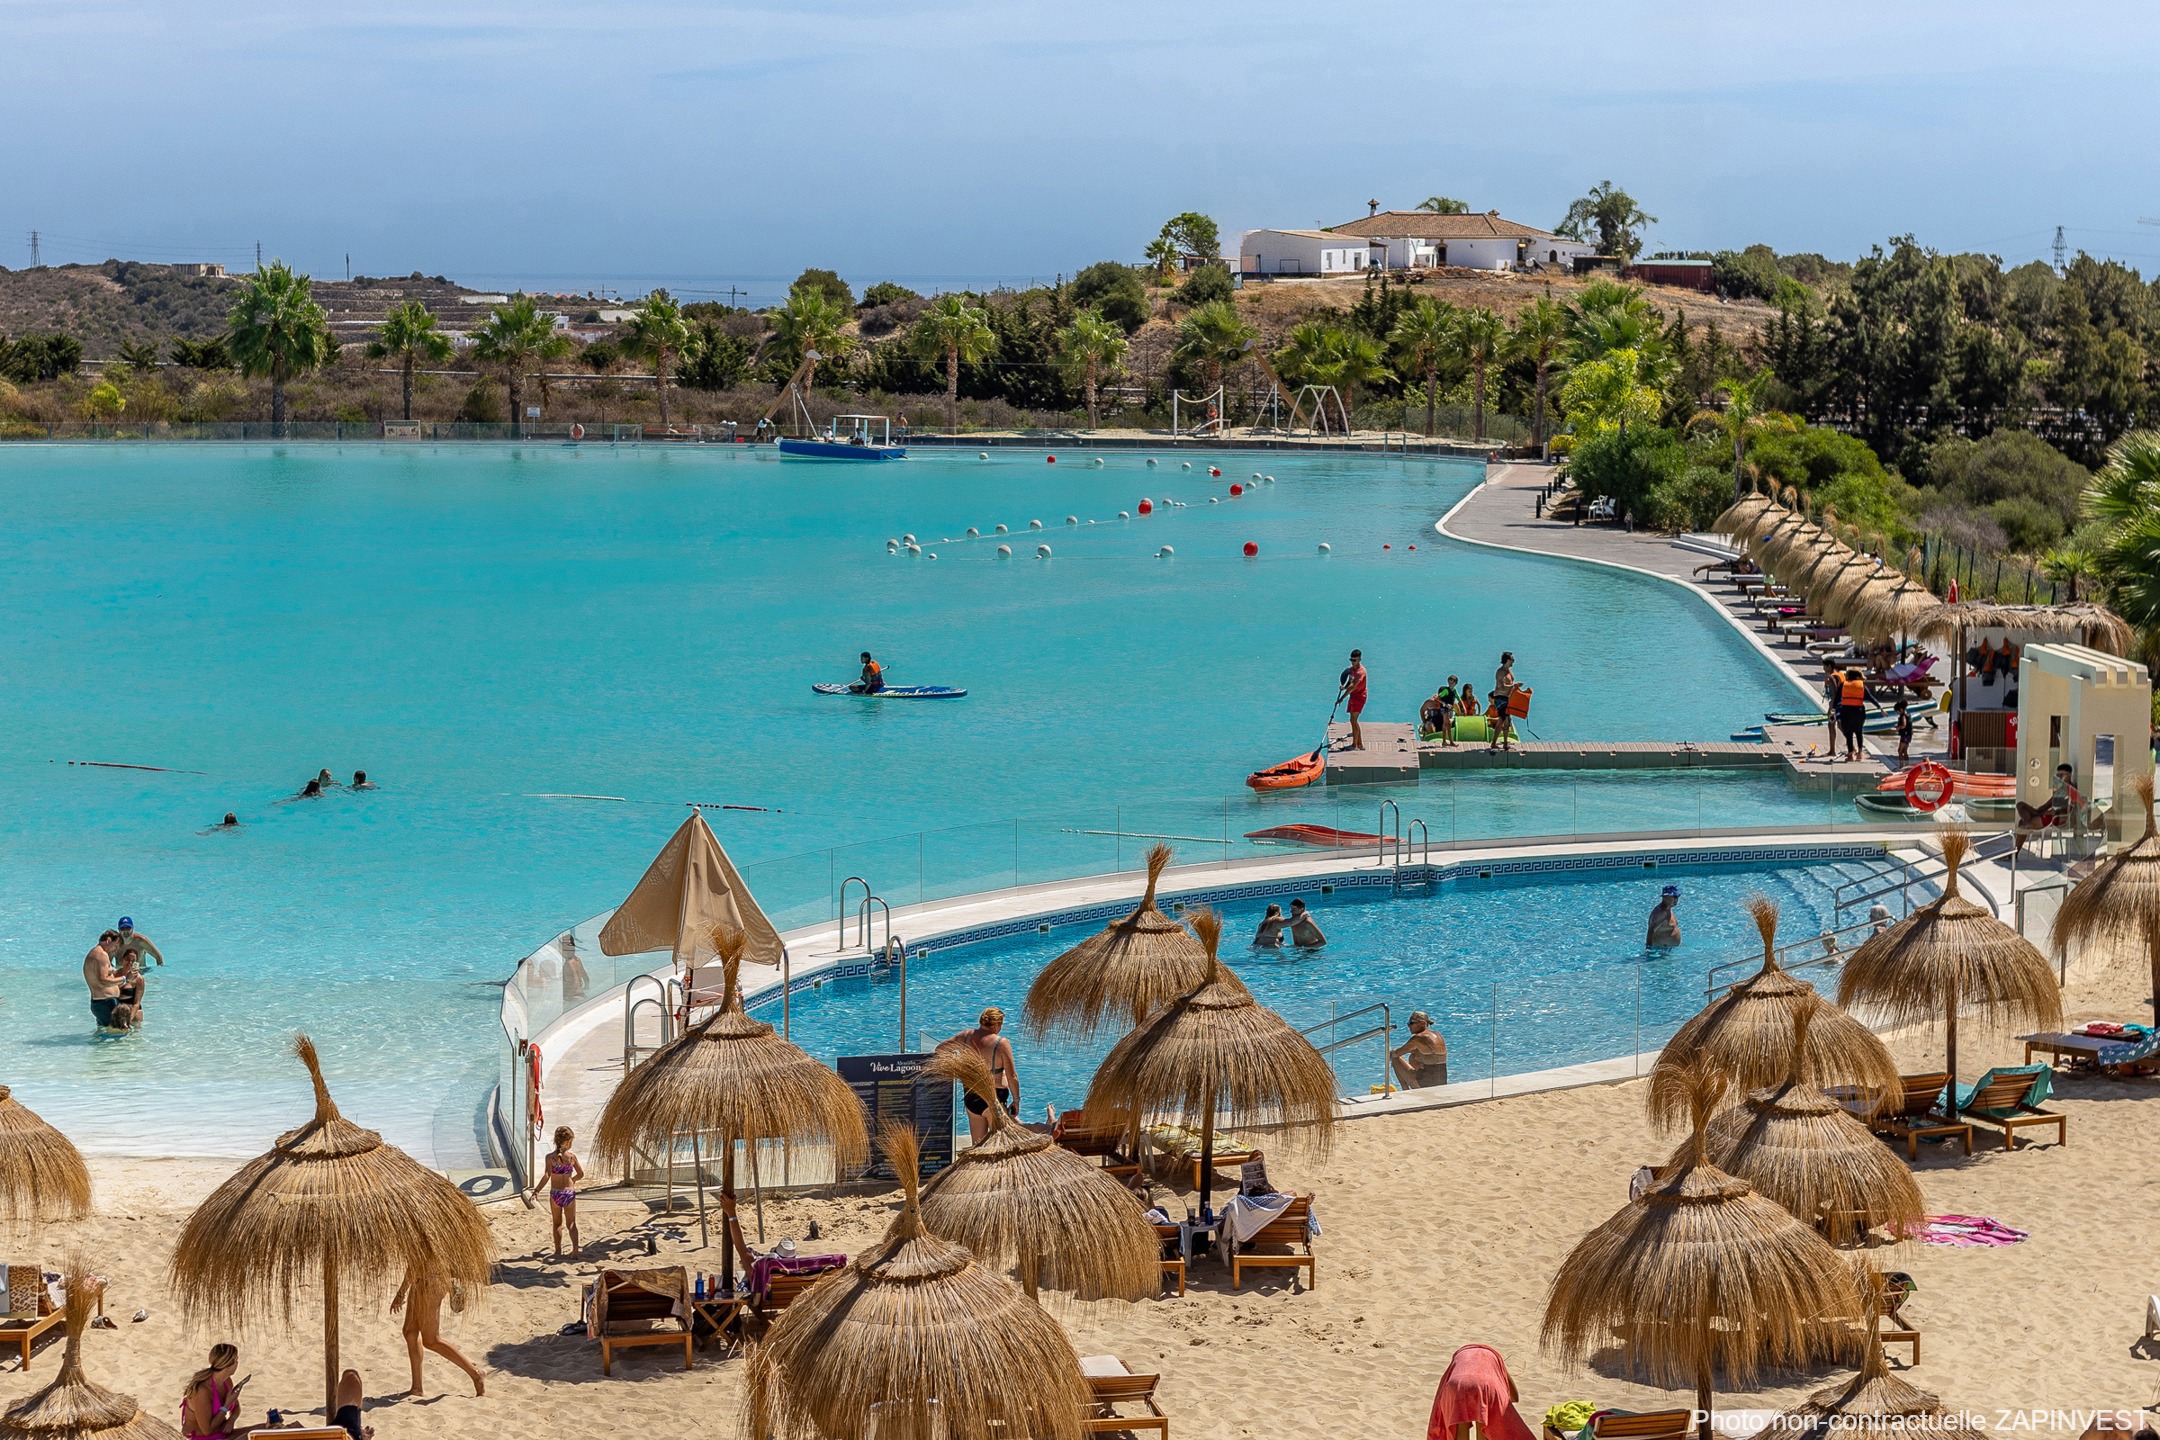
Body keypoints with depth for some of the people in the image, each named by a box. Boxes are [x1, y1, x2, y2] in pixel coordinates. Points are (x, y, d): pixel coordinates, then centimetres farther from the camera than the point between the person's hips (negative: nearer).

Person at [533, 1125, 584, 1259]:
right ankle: (575, 1247, -12)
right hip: (569, 1192, 0)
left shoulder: (550, 1157, -8)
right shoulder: (572, 1157, -3)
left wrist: (537, 1190, -13)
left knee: (557, 1224, 16)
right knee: (571, 1223, 8)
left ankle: (558, 1251, 19)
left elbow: (546, 1176, -18)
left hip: (555, 1193, 0)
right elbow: (581, 1174, 8)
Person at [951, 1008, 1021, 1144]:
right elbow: (1012, 1077, -13)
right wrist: (1016, 1101, -2)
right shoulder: (1001, 1043, -16)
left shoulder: (966, 1036, -1)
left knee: (976, 1144, 14)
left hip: (971, 1097, 5)